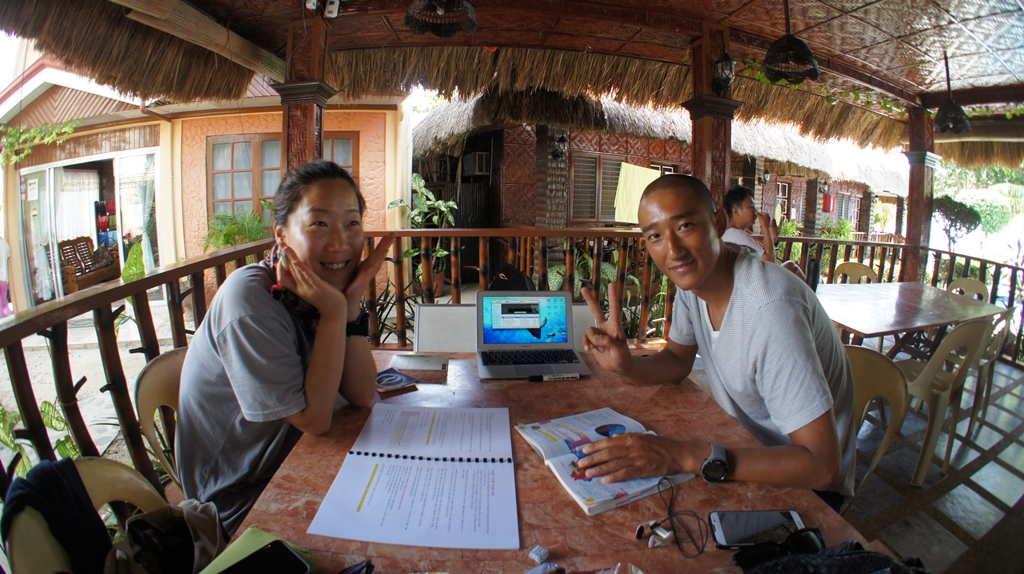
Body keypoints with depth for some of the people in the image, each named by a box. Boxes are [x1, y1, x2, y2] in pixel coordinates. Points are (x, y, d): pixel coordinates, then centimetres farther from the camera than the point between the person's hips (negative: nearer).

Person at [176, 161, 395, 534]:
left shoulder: (327, 282, -6)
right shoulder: (249, 299, -25)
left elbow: (361, 396, -12)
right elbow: (314, 419, -24)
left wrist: (351, 302, -22)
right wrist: (333, 313, -31)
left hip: (293, 466, 7)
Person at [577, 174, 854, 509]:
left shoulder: (770, 307, -33)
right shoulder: (693, 277, -8)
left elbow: (822, 464, -33)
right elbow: (677, 360, 5)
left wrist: (691, 456, -41)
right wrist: (625, 365, -16)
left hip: (803, 480, -6)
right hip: (745, 445, 6)